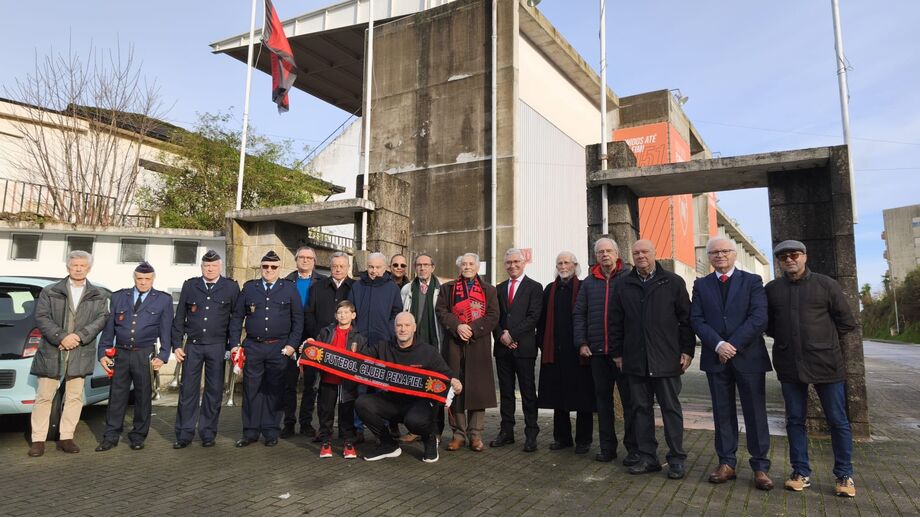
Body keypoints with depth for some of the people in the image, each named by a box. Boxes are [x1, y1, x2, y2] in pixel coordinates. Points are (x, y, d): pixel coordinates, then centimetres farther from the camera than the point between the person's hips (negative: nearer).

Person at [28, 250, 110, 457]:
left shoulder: (99, 296, 10)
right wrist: (61, 337, -14)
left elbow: (101, 319, 0)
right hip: (51, 352, -1)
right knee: (44, 396, 2)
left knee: (74, 397, 4)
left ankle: (66, 438, 13)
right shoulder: (50, 292, 7)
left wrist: (79, 336, -13)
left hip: (81, 353, 1)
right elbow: (41, 317, -2)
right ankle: (38, 440, 11)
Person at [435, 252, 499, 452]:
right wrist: (457, 326, -13)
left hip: (479, 345, 0)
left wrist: (472, 329, -12)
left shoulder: (488, 290, 12)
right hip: (454, 345, 1)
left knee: (478, 388, -1)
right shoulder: (447, 288, 14)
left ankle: (475, 434, 8)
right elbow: (441, 311, 3)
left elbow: (493, 316, 2)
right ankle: (458, 433, 10)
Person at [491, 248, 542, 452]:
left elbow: (533, 317, -9)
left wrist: (511, 334, -13)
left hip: (524, 347, -4)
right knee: (506, 391, 10)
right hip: (502, 347, 5)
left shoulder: (534, 287, 0)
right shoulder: (499, 289, 15)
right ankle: (506, 432, 18)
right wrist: (501, 336, -6)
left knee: (528, 392, 1)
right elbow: (494, 317, 11)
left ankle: (531, 434, 8)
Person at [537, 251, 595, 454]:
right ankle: (562, 437, 22)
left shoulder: (584, 289, -2)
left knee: (582, 397, 4)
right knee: (558, 395, 10)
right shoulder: (550, 290, 12)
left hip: (578, 352, -4)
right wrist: (542, 343, 5)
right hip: (554, 351, 4)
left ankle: (583, 440, 15)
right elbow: (542, 319, 12)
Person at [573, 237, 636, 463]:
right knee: (603, 400, 11)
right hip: (597, 351, 4)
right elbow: (579, 314, 10)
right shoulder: (589, 282, 10)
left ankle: (633, 448, 13)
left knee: (630, 399, 2)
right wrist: (581, 342, 2)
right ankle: (607, 447, 21)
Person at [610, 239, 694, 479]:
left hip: (666, 358, -2)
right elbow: (616, 322, 9)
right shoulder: (623, 284, 8)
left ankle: (676, 459, 17)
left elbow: (686, 318, 2)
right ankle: (648, 457, 19)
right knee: (641, 408, 8)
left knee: (671, 408, 6)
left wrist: (687, 350, -3)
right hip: (635, 359, 3)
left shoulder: (674, 282, 2)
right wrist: (618, 353, 7)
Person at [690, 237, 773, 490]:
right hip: (716, 358, 2)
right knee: (723, 413, 8)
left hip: (748, 357, -2)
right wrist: (718, 344, -14)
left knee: (755, 413, 3)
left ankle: (760, 467, 14)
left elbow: (759, 318, -8)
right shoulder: (701, 285, 9)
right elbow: (696, 320, 0)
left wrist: (733, 345, -15)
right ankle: (726, 463, 17)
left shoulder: (752, 281, 3)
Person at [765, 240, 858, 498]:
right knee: (795, 420, 8)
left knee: (838, 421, 5)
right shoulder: (772, 289, 5)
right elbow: (767, 323, 17)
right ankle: (801, 472, 19)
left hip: (825, 363, -2)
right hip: (789, 366, 2)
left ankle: (844, 475, 19)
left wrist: (825, 342, 6)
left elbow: (846, 321, 4)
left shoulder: (826, 284, 0)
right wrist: (785, 340, 8)